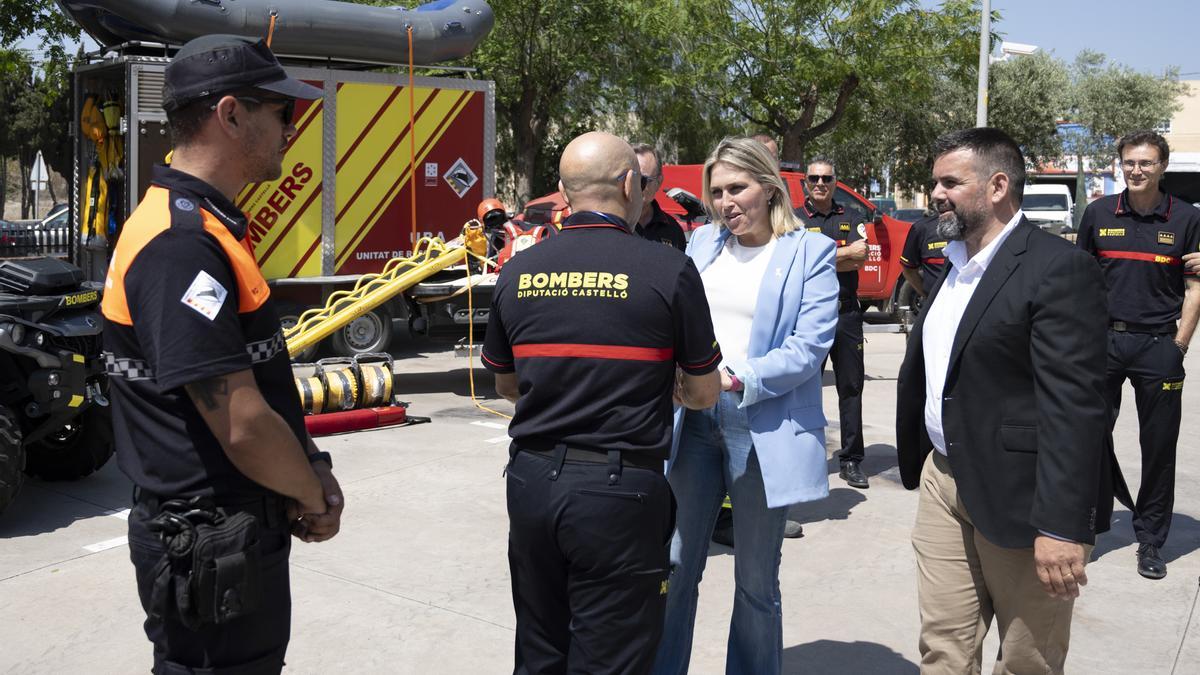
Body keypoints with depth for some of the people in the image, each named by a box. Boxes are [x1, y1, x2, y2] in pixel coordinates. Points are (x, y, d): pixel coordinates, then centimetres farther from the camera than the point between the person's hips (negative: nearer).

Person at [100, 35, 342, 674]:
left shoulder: (210, 227, 10)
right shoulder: (181, 245, -24)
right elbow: (243, 426, -26)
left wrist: (311, 469, 5)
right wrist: (314, 498, -9)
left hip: (239, 535, 10)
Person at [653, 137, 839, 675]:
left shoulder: (809, 252, -4)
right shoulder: (703, 242, 10)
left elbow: (809, 346, -13)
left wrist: (735, 380, -25)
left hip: (764, 432, -4)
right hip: (694, 424, 4)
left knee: (756, 582, 9)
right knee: (675, 566, 9)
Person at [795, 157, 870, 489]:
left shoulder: (850, 219, 12)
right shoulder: (795, 219, 4)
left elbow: (860, 260, -4)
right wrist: (846, 253, -7)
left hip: (846, 313, 2)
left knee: (851, 387, 4)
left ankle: (852, 461, 11)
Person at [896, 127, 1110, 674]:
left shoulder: (1058, 268, -15)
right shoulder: (954, 264, 12)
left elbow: (1073, 405, -20)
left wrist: (1062, 526, -23)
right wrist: (918, 464, 18)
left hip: (1020, 498, -7)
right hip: (944, 482, 7)